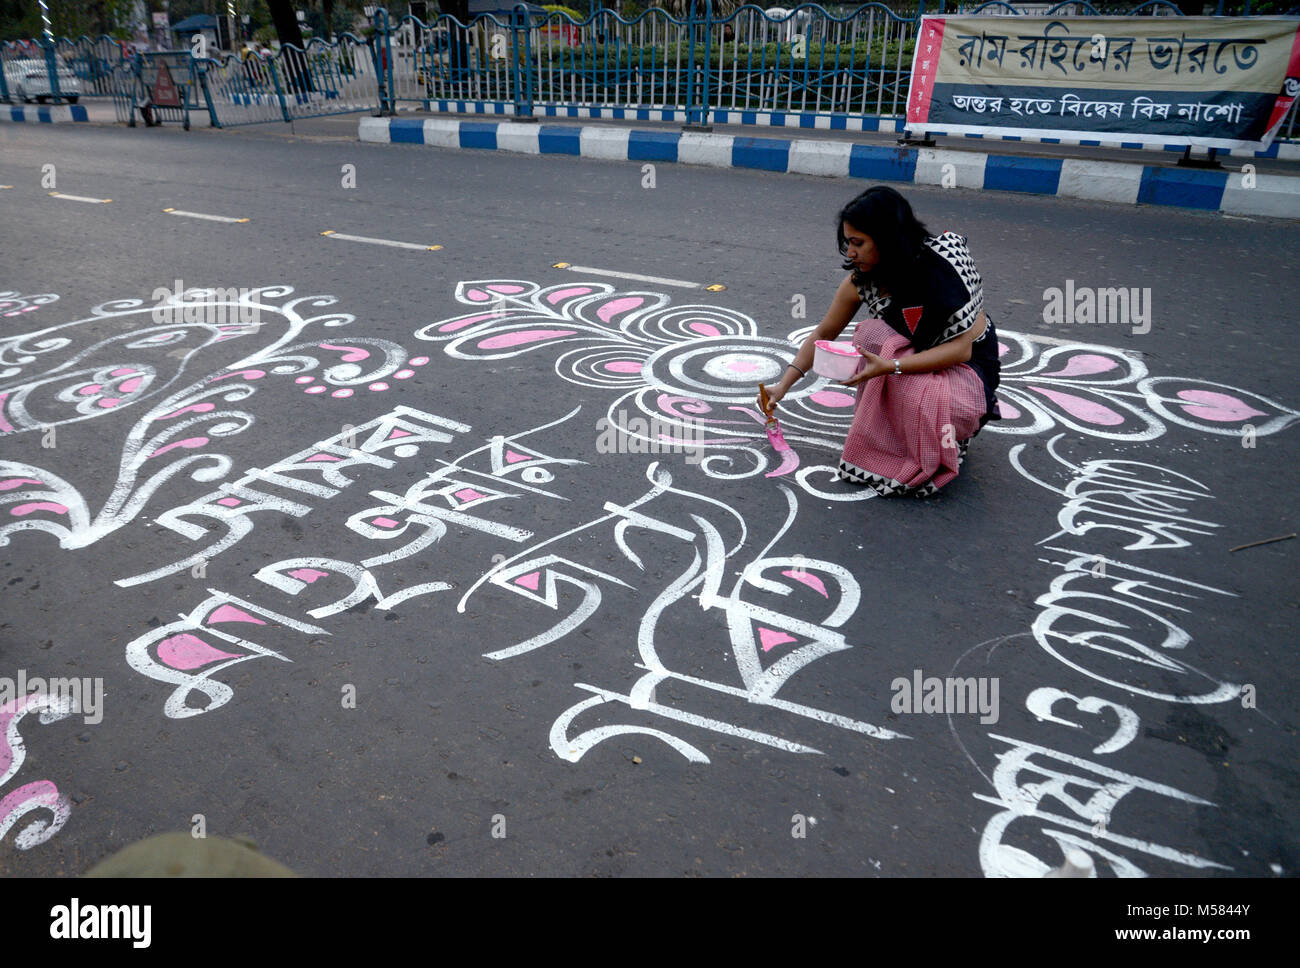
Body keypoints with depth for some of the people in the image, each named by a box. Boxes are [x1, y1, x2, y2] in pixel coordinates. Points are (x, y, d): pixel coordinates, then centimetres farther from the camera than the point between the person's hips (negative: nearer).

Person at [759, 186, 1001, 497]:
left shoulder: (942, 266, -26)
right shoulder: (864, 277, -9)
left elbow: (961, 348, -26)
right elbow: (824, 333, 2)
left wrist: (890, 367, -39)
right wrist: (782, 386, -3)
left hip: (967, 365, -5)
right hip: (915, 355, 5)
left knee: (922, 397, -38)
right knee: (871, 333, -26)